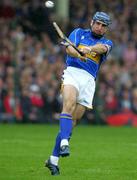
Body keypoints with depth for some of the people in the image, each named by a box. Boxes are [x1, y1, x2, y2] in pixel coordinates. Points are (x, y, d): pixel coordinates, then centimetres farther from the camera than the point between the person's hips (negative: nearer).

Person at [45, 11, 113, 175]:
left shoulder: (107, 42, 17)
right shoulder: (79, 33, 16)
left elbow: (102, 48, -8)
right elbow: (69, 48, -4)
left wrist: (89, 49, -32)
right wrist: (78, 54, -28)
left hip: (89, 80, 2)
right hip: (73, 72, -2)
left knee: (73, 121, -1)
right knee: (69, 105, -30)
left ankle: (54, 159, 4)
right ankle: (64, 143, -45)